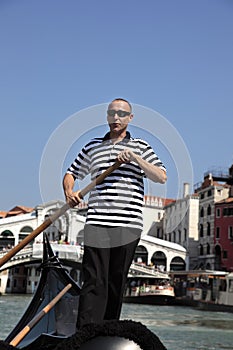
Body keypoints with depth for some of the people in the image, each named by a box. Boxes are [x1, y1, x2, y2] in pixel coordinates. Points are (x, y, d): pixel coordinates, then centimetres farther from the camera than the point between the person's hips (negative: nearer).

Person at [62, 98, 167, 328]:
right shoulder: (92, 146, 18)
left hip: (128, 225, 0)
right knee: (94, 281, -8)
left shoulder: (140, 147, 13)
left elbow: (161, 177, 3)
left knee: (117, 282, 5)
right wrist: (70, 193, 4)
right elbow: (71, 174, 25)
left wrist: (135, 158, -8)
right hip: (97, 222, 0)